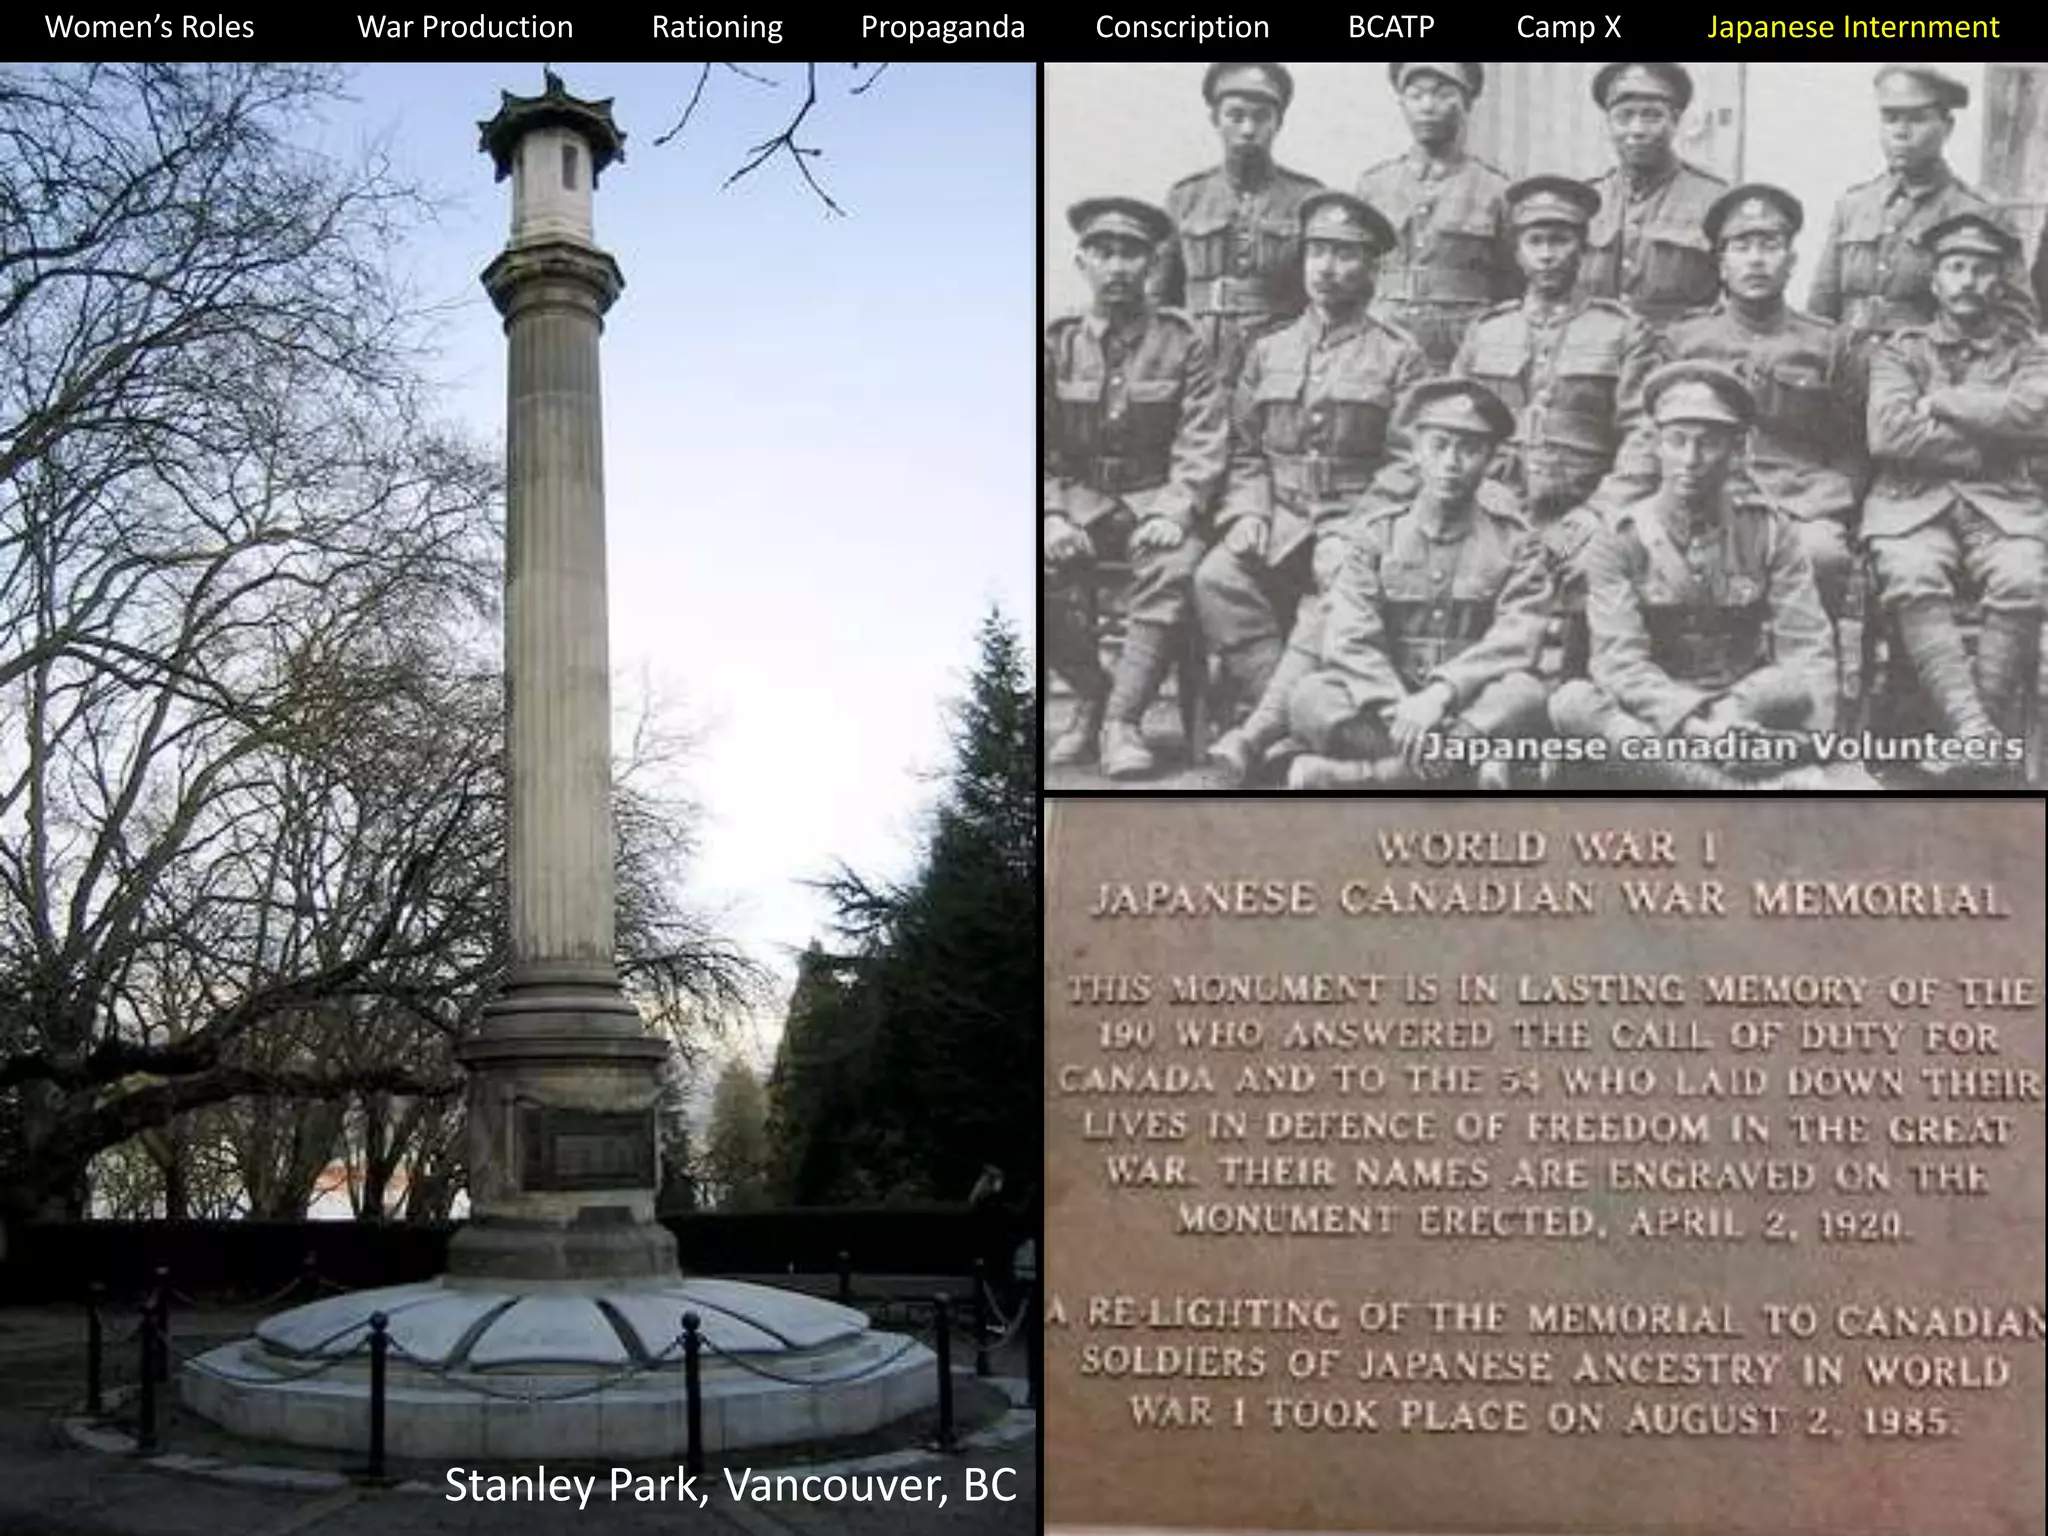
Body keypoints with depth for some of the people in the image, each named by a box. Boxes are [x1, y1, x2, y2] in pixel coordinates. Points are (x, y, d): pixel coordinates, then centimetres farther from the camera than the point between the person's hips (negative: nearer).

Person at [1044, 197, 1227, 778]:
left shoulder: (1181, 342, 2)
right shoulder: (1057, 343, 5)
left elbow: (1205, 441, -3)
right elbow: (1035, 446, 2)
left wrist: (1176, 511, -20)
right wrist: (1052, 514, -15)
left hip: (1155, 496, -1)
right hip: (1078, 496, 1)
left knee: (1174, 566, -34)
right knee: (1044, 570, -29)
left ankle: (1121, 719, -26)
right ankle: (1091, 695, -5)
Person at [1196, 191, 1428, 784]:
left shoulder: (1399, 355, 7)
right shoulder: (1268, 351, 18)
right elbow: (1245, 450, 18)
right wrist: (1247, 511, -2)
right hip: (1280, 519, 3)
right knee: (1216, 579, -27)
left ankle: (1260, 734, -36)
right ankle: (1297, 724, -26)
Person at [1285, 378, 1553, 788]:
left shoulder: (1514, 543, 6)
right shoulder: (1376, 534, 7)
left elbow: (1517, 641, -9)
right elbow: (1348, 640, -6)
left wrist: (1442, 692, -26)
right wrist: (1397, 710, -24)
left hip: (1476, 710, 0)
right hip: (1386, 703, 0)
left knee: (1524, 695, -33)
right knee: (1309, 697, -27)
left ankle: (1355, 774, -33)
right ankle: (1466, 765, -32)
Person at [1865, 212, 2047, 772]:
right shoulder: (1900, 351, 14)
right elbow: (1888, 433, -5)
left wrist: (1939, 401, -2)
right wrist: (1987, 439, -4)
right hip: (1913, 500, -1)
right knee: (1912, 576, -34)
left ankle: (1993, 726, -25)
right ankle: (1973, 729, -41)